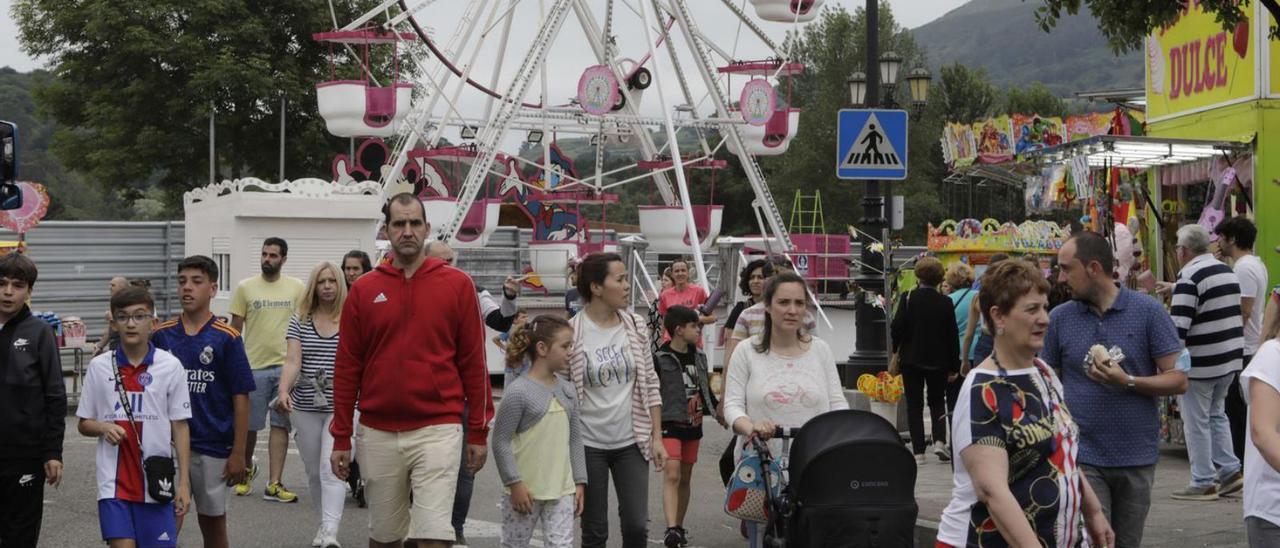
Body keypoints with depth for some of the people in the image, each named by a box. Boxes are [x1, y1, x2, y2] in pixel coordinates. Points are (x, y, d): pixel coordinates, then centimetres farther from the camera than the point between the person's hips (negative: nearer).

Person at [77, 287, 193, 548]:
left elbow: (180, 427, 1)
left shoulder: (170, 366, -2)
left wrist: (184, 482, -3)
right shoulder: (99, 367, 3)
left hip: (156, 482, -1)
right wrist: (103, 427, -12)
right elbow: (83, 424, 11)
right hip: (114, 482, 1)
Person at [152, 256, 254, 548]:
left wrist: (238, 453, -7)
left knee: (213, 524, 12)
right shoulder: (161, 335, 2)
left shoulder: (226, 338, -6)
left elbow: (241, 398, -5)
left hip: (213, 447, -1)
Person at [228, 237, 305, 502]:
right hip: (253, 366, -1)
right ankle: (247, 468, 34)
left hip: (286, 365, 1)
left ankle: (274, 484, 4)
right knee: (248, 426, 7)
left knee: (281, 425, 1)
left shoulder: (296, 287, 5)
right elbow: (235, 329, 5)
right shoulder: (245, 288, 2)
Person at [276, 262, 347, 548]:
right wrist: (284, 390, -20)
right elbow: (292, 360, -4)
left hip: (340, 407, -3)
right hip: (305, 408, 3)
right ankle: (325, 522, 30)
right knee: (314, 471, 13)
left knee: (330, 468, -15)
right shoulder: (300, 321, 5)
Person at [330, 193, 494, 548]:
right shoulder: (363, 290, 5)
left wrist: (479, 431, 1)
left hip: (438, 430, -2)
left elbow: (473, 362, 2)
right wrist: (341, 438, 5)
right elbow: (347, 367, 7)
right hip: (377, 433, 2)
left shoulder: (457, 285, 0)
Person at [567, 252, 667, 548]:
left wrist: (657, 437, 3)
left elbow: (650, 385, 7)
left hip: (630, 444, 3)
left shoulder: (635, 326, 1)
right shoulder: (571, 333, -11)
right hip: (588, 445, -3)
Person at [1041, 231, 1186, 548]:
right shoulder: (1059, 318, 3)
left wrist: (1128, 382, -20)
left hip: (1137, 458, 0)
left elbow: (1178, 379, -4)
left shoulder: (1148, 311, -3)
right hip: (1082, 458, 0)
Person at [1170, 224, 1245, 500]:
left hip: (1200, 363, -8)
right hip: (1229, 358, 8)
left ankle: (1203, 483, 5)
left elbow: (1178, 325, -21)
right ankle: (1230, 470, 17)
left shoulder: (1189, 276, -16)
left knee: (1196, 422, 1)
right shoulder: (1228, 271, 11)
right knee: (1216, 414, 21)